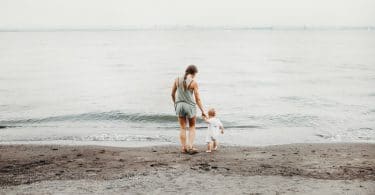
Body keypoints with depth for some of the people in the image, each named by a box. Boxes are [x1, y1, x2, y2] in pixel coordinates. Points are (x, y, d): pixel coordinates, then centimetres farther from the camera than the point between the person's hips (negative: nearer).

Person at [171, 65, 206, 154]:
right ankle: (190, 147, 4)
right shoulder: (194, 83, -12)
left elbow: (173, 94, 6)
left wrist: (175, 104, 23)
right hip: (190, 106, -3)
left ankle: (184, 147, 15)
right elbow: (197, 99, -10)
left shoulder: (177, 79, -2)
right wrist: (202, 111, -3)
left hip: (179, 105, 3)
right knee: (192, 127, 15)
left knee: (182, 128, 15)